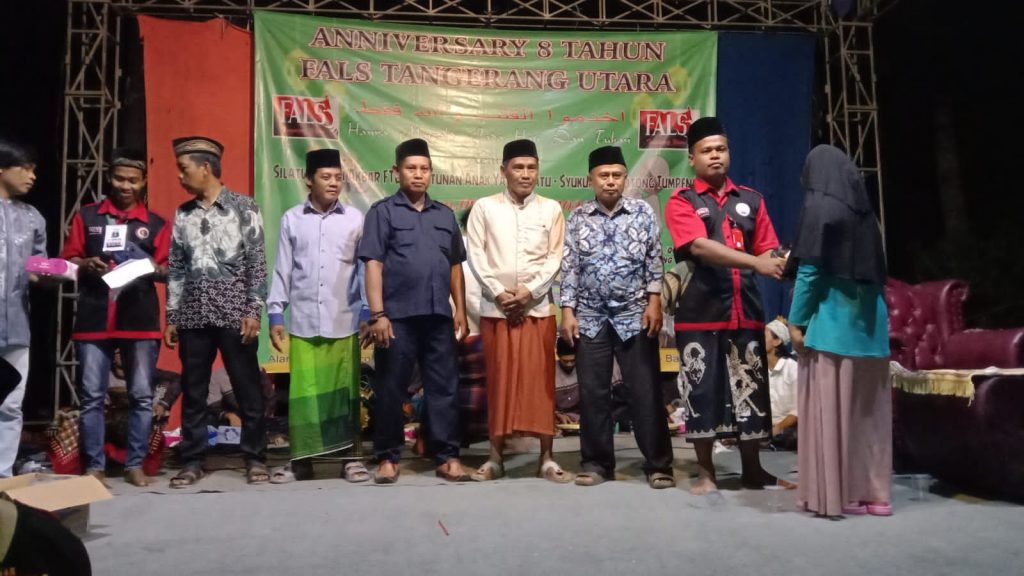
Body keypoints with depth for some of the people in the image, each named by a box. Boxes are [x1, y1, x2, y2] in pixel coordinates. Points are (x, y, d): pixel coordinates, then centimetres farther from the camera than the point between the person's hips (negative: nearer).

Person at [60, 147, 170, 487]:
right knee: (92, 397, 3)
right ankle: (94, 466, 14)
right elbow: (67, 261, 10)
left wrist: (156, 269, -14)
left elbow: (168, 270, 7)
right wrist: (86, 265, -10)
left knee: (142, 396, 2)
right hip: (93, 319, 1)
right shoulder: (87, 216, 11)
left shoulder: (156, 224, 10)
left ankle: (135, 464, 13)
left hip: (141, 321, 0)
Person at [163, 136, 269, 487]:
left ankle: (255, 458, 13)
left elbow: (257, 263, -5)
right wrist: (171, 318, 9)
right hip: (194, 314, 4)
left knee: (247, 388, 2)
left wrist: (253, 312, -11)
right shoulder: (183, 215, 11)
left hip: (234, 312, -4)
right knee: (193, 391, 8)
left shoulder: (243, 208, -2)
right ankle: (192, 461, 19)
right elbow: (175, 269, 12)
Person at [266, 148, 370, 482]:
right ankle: (303, 456, 13)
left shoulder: (355, 218, 3)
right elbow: (282, 269, 6)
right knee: (304, 391, 2)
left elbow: (365, 267, 5)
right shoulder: (292, 219, 5)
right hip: (303, 322, 0)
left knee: (345, 391, 5)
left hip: (344, 321, 0)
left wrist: (368, 313, 1)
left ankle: (350, 457, 13)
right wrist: (275, 313, 3)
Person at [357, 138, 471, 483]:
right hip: (397, 316, -4)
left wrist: (460, 309, 10)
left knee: (445, 387, 6)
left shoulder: (445, 215, 15)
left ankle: (447, 456, 14)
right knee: (390, 389, 4)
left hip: (439, 315, 4)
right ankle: (388, 457, 16)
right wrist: (377, 314, -13)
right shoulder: (382, 212, 2)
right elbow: (373, 264, -5)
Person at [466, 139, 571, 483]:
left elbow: (555, 258, 1)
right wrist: (499, 292, -11)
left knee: (540, 381, 2)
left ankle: (546, 458, 10)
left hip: (538, 306, 0)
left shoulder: (551, 209, 6)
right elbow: (476, 255, -1)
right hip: (495, 307, 0)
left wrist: (530, 290, -11)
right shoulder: (485, 207, 4)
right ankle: (495, 457, 14)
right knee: (499, 380, 4)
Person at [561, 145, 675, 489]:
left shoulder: (643, 213, 3)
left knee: (645, 392, 1)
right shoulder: (578, 218, 6)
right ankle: (597, 463, 18)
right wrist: (567, 311, -1)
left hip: (635, 316, -1)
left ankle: (658, 464, 11)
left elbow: (655, 261, 2)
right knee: (592, 393, 6)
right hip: (590, 318, 2)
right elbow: (569, 267, 4)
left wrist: (654, 303, -6)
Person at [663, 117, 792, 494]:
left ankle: (753, 471, 22)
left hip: (745, 310, 4)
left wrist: (778, 265, -13)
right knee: (701, 389, 3)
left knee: (750, 389, 8)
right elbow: (701, 246, -17)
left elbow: (767, 251, 11)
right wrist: (755, 263, -26)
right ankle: (705, 472, 16)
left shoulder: (751, 200, 13)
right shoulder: (681, 202, -1)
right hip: (700, 312, -3)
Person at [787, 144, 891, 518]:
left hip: (832, 323, -6)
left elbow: (810, 271, -11)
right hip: (869, 322, 7)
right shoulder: (864, 212, 11)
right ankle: (873, 492, 16)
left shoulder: (819, 208, -7)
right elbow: (875, 271, 14)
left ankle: (836, 494, 5)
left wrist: (796, 321, -6)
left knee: (832, 409, 0)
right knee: (867, 410, 10)